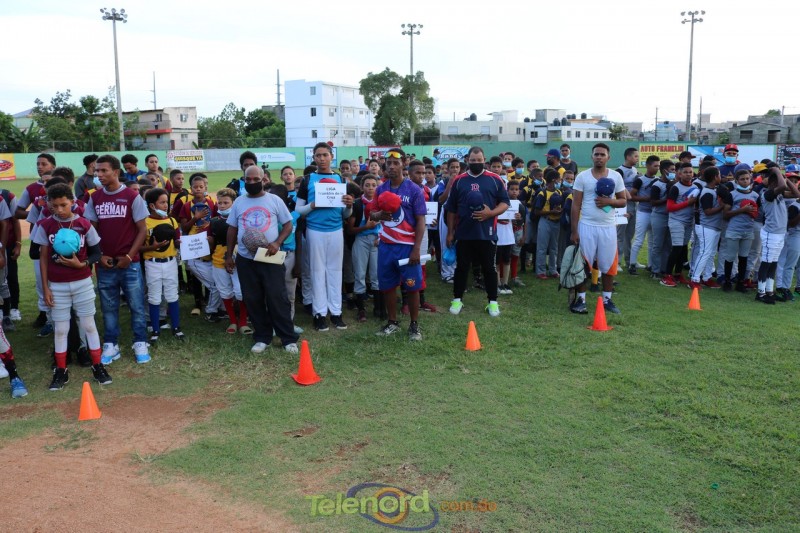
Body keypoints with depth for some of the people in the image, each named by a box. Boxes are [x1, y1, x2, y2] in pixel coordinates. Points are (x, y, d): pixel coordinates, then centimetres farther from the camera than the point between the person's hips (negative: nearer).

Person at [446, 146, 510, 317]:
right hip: (463, 233, 1)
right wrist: (450, 232, 4)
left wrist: (490, 213, -16)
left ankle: (493, 301, 17)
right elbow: (451, 209, 7)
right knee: (462, 267, 9)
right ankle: (457, 299, 21)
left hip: (487, 233, -1)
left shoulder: (495, 179, 1)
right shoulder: (458, 181, 3)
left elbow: (505, 203, 2)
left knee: (489, 268, 7)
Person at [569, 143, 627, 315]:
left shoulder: (616, 176, 5)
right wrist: (574, 231, -7)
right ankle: (580, 299, 12)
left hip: (608, 227, 2)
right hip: (586, 226, -2)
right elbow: (576, 205, -2)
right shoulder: (582, 176, -2)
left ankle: (607, 299, 19)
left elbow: (623, 201, 9)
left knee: (609, 264, 7)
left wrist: (609, 201, -14)